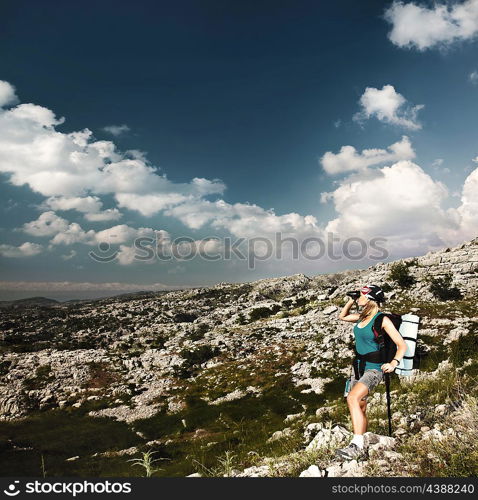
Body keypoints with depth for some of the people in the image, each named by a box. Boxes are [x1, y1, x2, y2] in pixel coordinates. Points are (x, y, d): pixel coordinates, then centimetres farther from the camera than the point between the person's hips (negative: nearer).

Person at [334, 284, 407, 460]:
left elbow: (402, 345, -13)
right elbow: (342, 316, 26)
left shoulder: (382, 320, -13)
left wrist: (393, 363, -29)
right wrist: (351, 300, 11)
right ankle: (361, 446, 23)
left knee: (352, 398, -27)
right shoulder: (362, 317, 8)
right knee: (360, 409, 11)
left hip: (374, 369, -8)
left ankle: (357, 446, -25)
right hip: (359, 367, 8)